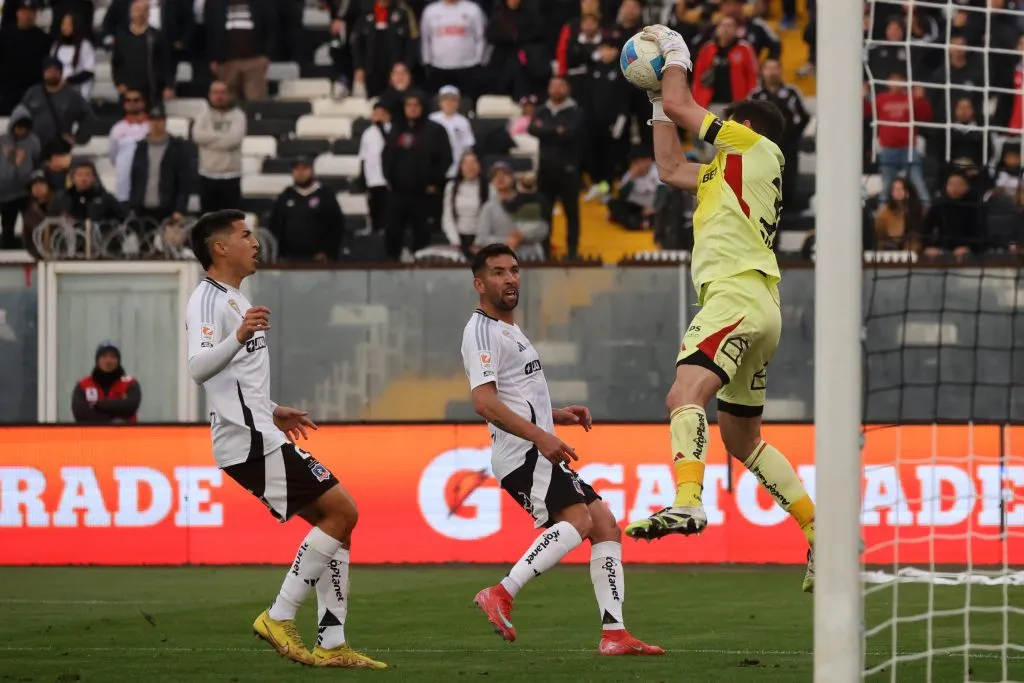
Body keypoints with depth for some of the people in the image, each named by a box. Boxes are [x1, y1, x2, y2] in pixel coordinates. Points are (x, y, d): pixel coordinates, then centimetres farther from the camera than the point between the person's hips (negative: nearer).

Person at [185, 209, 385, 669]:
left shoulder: (232, 299, 21)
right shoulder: (209, 301, -11)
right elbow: (198, 368, -27)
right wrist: (239, 338, -43)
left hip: (256, 434, 10)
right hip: (252, 440, -10)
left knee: (337, 522, 7)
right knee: (341, 512, -13)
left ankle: (331, 644, 5)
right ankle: (279, 618, -11)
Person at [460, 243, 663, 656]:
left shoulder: (509, 331, 25)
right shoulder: (482, 331, -8)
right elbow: (484, 402, -21)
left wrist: (557, 415, 21)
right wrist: (540, 436, -28)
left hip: (538, 452, 10)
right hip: (521, 453, -10)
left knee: (605, 525, 2)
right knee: (577, 520, -26)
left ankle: (614, 633, -3)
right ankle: (501, 596, -27)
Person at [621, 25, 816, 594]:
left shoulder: (755, 147, 4)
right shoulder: (729, 171, 27)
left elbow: (680, 105, 2)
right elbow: (670, 167, 35)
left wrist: (675, 53, 18)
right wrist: (657, 99, 34)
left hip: (738, 295, -10)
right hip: (755, 310, 10)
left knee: (685, 396, -29)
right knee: (742, 439, 16)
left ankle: (687, 503, -50)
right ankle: (820, 532, 17)